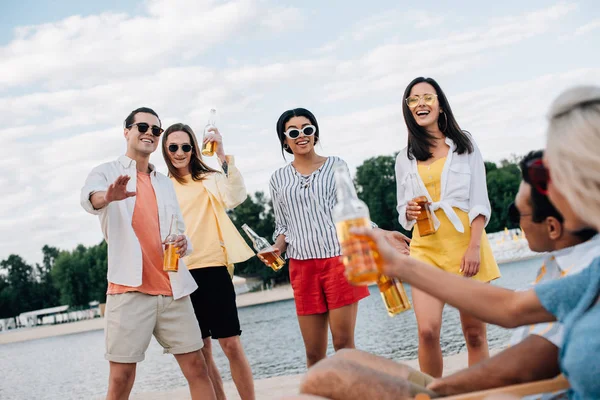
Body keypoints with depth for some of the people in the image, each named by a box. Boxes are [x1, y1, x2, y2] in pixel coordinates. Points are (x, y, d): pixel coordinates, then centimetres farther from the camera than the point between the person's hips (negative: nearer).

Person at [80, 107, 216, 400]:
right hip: (129, 288, -5)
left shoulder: (164, 183, 20)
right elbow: (90, 197, -20)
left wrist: (183, 244, -5)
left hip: (172, 289, 5)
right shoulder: (107, 173, 3)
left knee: (196, 367, 3)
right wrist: (107, 196, -45)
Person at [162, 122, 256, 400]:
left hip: (212, 268, -3)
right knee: (201, 350, 8)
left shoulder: (209, 179, 2)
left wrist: (222, 155, -23)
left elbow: (235, 198, -18)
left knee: (231, 344, -3)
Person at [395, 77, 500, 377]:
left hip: (465, 241, -1)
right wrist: (409, 212, -7)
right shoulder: (405, 159, 13)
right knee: (427, 330, -14)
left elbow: (480, 202, 2)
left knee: (475, 333, 0)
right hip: (426, 246, 1)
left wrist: (474, 247, -10)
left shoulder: (465, 145, 8)